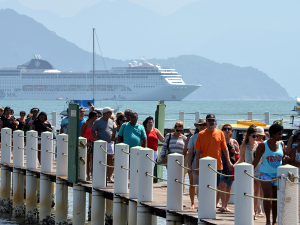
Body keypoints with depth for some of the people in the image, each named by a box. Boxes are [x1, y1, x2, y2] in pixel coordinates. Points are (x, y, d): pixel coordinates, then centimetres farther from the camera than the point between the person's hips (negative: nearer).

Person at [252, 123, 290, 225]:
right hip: (266, 174, -3)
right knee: (268, 196, -16)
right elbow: (256, 160, 2)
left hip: (278, 175, 3)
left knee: (276, 198, 5)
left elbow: (283, 160, 15)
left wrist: (286, 159, -8)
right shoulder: (263, 145, -3)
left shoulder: (281, 144, 7)